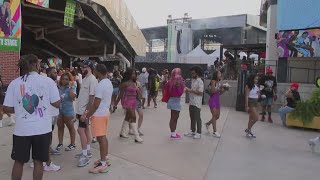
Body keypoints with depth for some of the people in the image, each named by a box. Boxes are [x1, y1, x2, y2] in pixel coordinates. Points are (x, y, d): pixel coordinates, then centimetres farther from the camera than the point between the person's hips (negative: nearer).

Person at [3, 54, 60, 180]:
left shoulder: (14, 83, -2)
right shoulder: (47, 81, -6)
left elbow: (6, 109, 0)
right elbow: (57, 103, -2)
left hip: (22, 129, 1)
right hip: (42, 128, -1)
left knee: (19, 161, 18)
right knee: (38, 161, 12)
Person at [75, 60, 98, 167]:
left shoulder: (92, 79, -16)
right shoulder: (85, 79, 13)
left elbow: (92, 96, -21)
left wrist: (87, 110, -23)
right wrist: (78, 110, 18)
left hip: (85, 110, -10)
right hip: (81, 109, 10)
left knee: (81, 130, -11)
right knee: (86, 129, 15)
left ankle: (85, 156, -4)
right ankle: (88, 151, 26)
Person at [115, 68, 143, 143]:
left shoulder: (134, 83, 12)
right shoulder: (125, 83, -10)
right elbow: (121, 94, -7)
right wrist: (116, 103, -3)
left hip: (133, 101, 8)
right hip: (127, 101, -8)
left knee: (128, 117, 18)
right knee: (133, 117, -13)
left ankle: (123, 132, 35)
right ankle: (137, 137, -10)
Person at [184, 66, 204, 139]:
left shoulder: (200, 81, -14)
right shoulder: (193, 80, 13)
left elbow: (200, 93, -20)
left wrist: (191, 90, -20)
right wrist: (188, 90, 3)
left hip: (197, 103, -8)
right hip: (191, 102, 8)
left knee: (197, 118, 1)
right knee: (192, 118, 15)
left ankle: (198, 133, 11)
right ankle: (193, 131, 26)